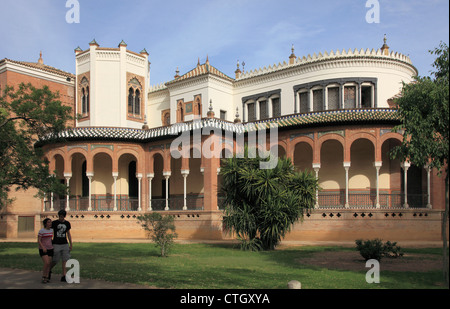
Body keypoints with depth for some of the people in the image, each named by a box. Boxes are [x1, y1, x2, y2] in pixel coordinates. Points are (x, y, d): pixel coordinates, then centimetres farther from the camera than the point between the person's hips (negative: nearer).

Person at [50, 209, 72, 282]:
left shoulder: (67, 223, 6)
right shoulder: (54, 223, -5)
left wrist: (71, 245, 8)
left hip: (65, 244, 3)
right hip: (56, 244, -3)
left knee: (65, 260, -3)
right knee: (55, 261, 2)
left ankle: (63, 276, 1)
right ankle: (49, 270, 32)